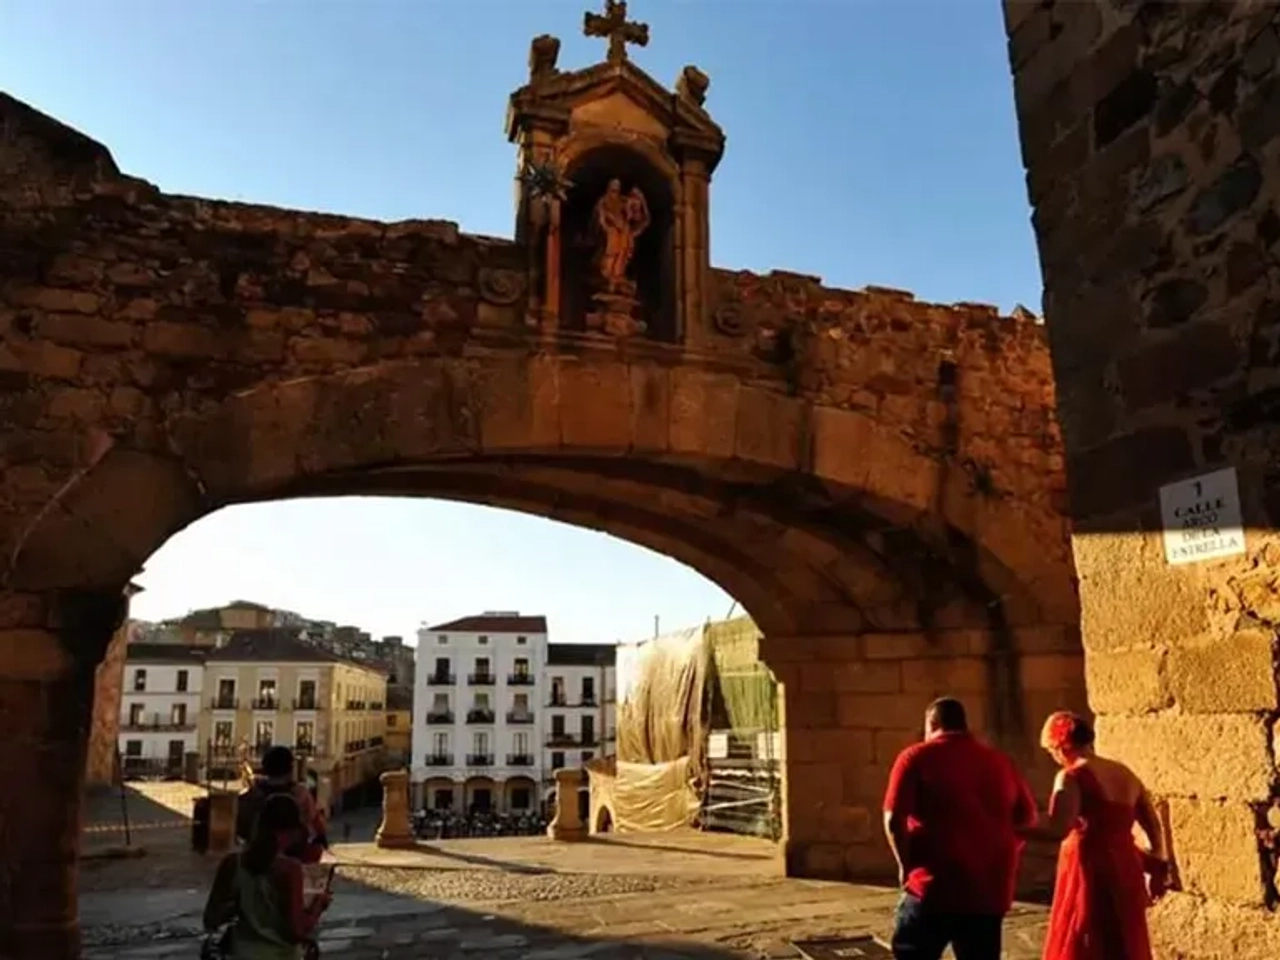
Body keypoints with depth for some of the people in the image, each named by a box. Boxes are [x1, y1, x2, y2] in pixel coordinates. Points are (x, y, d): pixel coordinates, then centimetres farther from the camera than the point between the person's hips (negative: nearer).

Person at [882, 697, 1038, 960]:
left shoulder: (917, 758, -4)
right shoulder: (1000, 761, 10)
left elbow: (894, 820, -12)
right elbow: (1027, 818, 15)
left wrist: (907, 866, 1)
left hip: (935, 886, -4)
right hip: (989, 889, 5)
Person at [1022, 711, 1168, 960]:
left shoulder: (1072, 777, -12)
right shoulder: (1125, 774, 11)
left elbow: (1058, 831, -24)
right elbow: (1154, 827, 16)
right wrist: (1157, 868, 26)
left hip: (1090, 872, -7)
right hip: (1125, 870, 8)